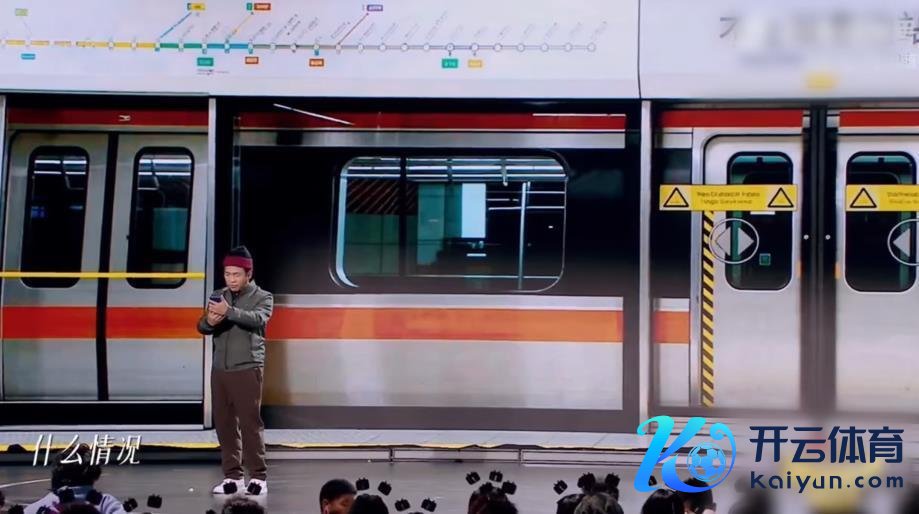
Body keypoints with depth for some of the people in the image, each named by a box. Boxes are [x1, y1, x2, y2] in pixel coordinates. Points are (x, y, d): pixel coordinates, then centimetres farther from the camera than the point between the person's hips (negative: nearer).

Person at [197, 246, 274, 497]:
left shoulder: (262, 297, 0)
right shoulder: (218, 296, 12)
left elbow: (258, 319, -21)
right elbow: (202, 327, 2)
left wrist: (229, 312, -37)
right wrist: (209, 321, -23)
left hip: (247, 369, -5)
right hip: (220, 369, 5)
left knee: (250, 422, -6)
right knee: (224, 423, 5)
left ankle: (258, 477, -1)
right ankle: (232, 476, 12)